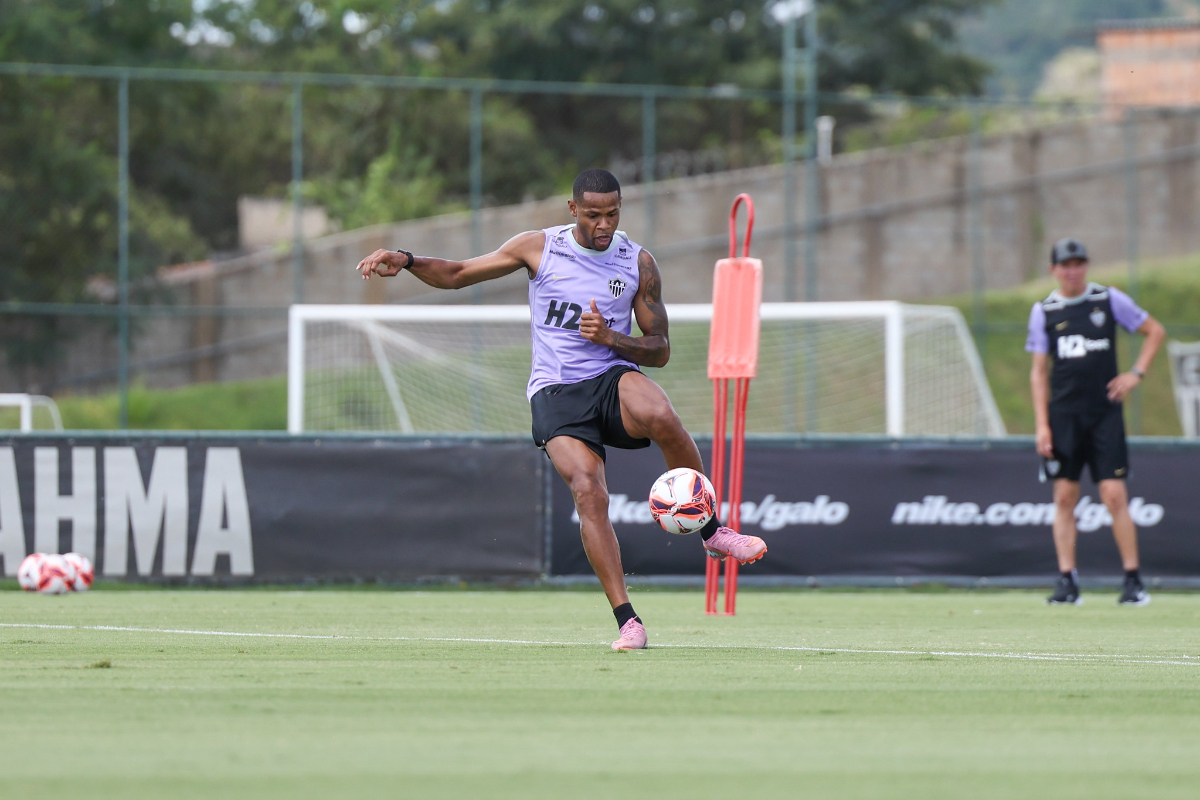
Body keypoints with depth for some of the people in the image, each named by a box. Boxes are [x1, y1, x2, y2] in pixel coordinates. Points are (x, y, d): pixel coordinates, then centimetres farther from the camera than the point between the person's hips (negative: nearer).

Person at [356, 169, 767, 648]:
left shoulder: (638, 263, 5)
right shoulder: (539, 248, 4)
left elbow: (659, 351, 8)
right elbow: (457, 274, 10)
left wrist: (609, 337, -11)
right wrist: (406, 262, -8)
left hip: (614, 377, 0)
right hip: (555, 393, 0)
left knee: (661, 416, -36)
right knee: (588, 492, -25)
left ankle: (711, 532, -16)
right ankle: (627, 622, -22)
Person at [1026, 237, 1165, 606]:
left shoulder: (1110, 300, 3)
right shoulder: (1044, 311, 6)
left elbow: (1155, 331, 12)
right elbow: (1039, 372, 7)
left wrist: (1136, 374, 0)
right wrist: (1042, 424, -1)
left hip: (1105, 412, -2)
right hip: (1064, 415, 2)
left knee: (1115, 495, -7)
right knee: (1064, 497, 0)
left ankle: (1133, 580, -1)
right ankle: (1067, 581, 4)